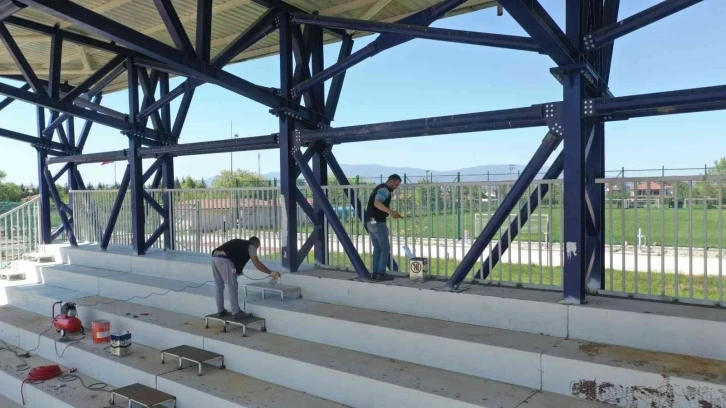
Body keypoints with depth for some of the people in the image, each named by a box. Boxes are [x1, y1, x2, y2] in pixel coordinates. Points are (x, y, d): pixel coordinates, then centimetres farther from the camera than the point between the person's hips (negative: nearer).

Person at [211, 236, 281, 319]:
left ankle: (220, 311, 27)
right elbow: (257, 264, 5)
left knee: (219, 286, 18)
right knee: (232, 287, 1)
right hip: (224, 260, -8)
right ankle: (236, 312, 7)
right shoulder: (250, 246, 11)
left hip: (214, 257, 8)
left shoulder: (238, 243, 34)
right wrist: (270, 273, 8)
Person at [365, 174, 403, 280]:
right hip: (378, 222, -10)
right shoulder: (384, 189, -12)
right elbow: (377, 203, -30)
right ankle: (381, 273, -4)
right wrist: (390, 211, -39)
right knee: (385, 248, -4)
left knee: (377, 248, 14)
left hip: (371, 222, 10)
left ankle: (375, 272, 16)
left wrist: (391, 213, 23)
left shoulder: (380, 188, 20)